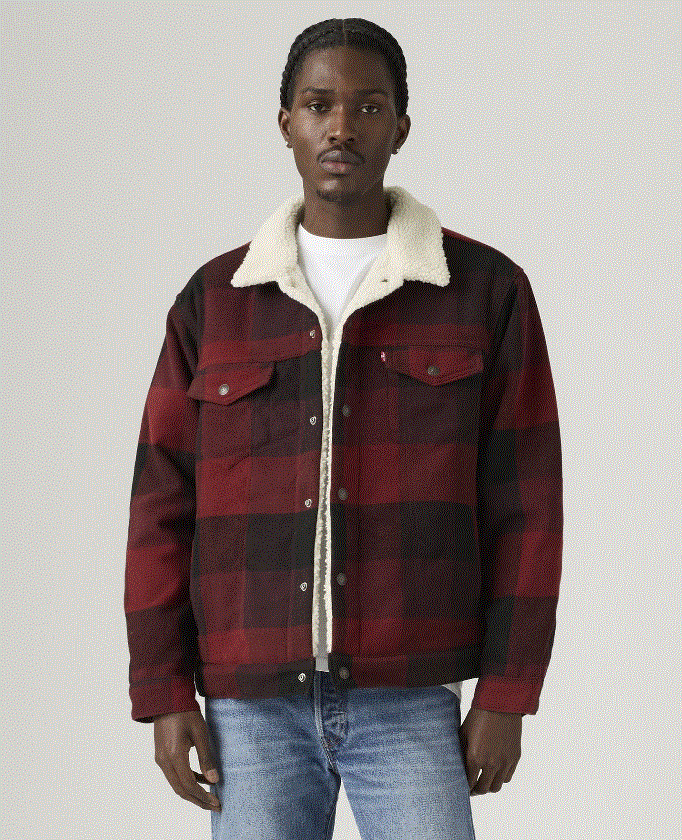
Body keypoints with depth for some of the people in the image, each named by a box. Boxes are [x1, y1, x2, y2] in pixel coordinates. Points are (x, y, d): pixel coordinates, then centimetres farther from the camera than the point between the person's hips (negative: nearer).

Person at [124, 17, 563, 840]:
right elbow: (163, 508, 6)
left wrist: (507, 697, -5)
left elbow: (523, 506, 0)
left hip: (406, 704, -2)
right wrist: (164, 696, 0)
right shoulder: (214, 303, 6)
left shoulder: (486, 289, 0)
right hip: (253, 706, 2)